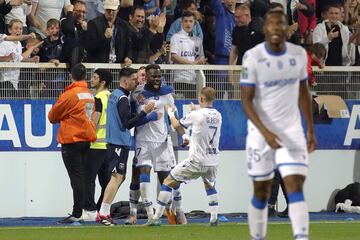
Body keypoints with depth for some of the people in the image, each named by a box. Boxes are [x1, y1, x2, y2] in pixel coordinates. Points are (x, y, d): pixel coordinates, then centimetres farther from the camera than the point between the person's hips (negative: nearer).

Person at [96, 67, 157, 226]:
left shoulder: (114, 95, 16)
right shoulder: (122, 98, -14)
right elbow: (128, 123, -19)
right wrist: (144, 112, -21)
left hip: (113, 140, 10)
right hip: (120, 142, -10)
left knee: (119, 177, 14)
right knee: (117, 177, -11)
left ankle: (104, 213, 13)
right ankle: (103, 214, -15)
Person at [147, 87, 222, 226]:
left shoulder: (196, 115, -12)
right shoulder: (218, 116, 4)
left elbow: (176, 125, 4)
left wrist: (170, 113, 23)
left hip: (197, 161, -5)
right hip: (213, 161, 5)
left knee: (168, 182, 6)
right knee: (210, 186, 31)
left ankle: (156, 217, 2)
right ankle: (214, 219, 15)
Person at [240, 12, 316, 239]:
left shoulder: (299, 54, 2)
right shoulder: (253, 57, -11)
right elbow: (247, 101, -12)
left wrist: (311, 130, 12)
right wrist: (265, 132, -24)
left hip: (292, 131, 2)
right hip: (261, 132, -2)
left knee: (296, 185, -11)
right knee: (262, 190, 7)